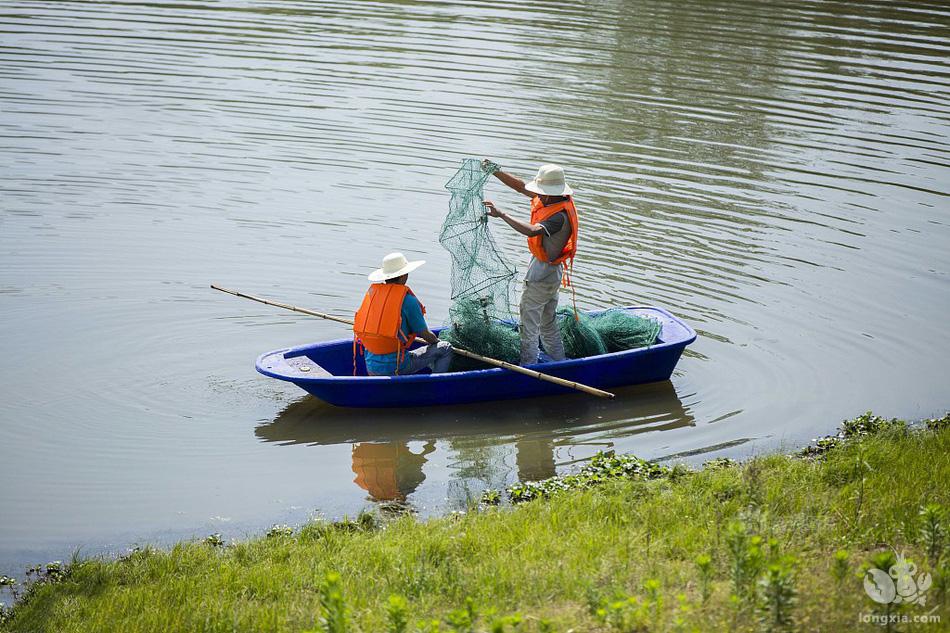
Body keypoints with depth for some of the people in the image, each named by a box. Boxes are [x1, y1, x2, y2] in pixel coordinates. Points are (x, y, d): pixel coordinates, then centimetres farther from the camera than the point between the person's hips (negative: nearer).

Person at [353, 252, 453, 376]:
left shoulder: (372, 291, 5)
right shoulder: (408, 300, -12)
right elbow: (425, 334, -2)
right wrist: (435, 341, 22)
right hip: (396, 366, -6)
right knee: (445, 349, 7)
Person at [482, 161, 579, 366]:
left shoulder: (559, 216, -29)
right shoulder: (553, 200, -2)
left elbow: (532, 231, -43)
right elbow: (521, 187, 4)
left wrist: (502, 215, -42)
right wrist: (495, 171, -3)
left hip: (542, 273, -10)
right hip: (552, 272, 10)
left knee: (528, 321, -3)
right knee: (548, 322, 22)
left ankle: (528, 365, 3)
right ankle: (558, 360, 32)